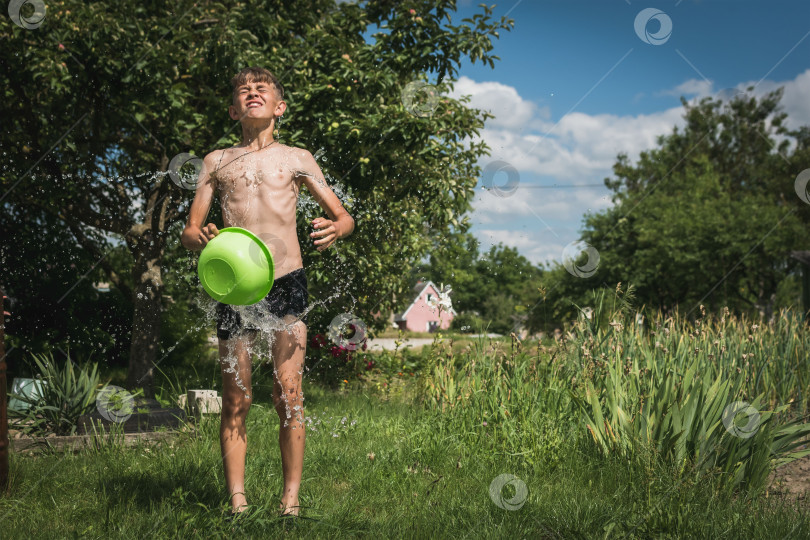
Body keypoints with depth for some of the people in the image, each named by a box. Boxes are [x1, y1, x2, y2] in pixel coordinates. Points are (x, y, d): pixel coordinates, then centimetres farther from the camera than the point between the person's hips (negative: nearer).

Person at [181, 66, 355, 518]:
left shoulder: (296, 158, 14)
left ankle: (291, 502, 2)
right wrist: (201, 238, -11)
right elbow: (189, 231, 14)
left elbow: (345, 216, 14)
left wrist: (335, 230, -11)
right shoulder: (216, 162, 16)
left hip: (287, 283, -1)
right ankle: (238, 503, 8)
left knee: (288, 398, -6)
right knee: (236, 401, 1)